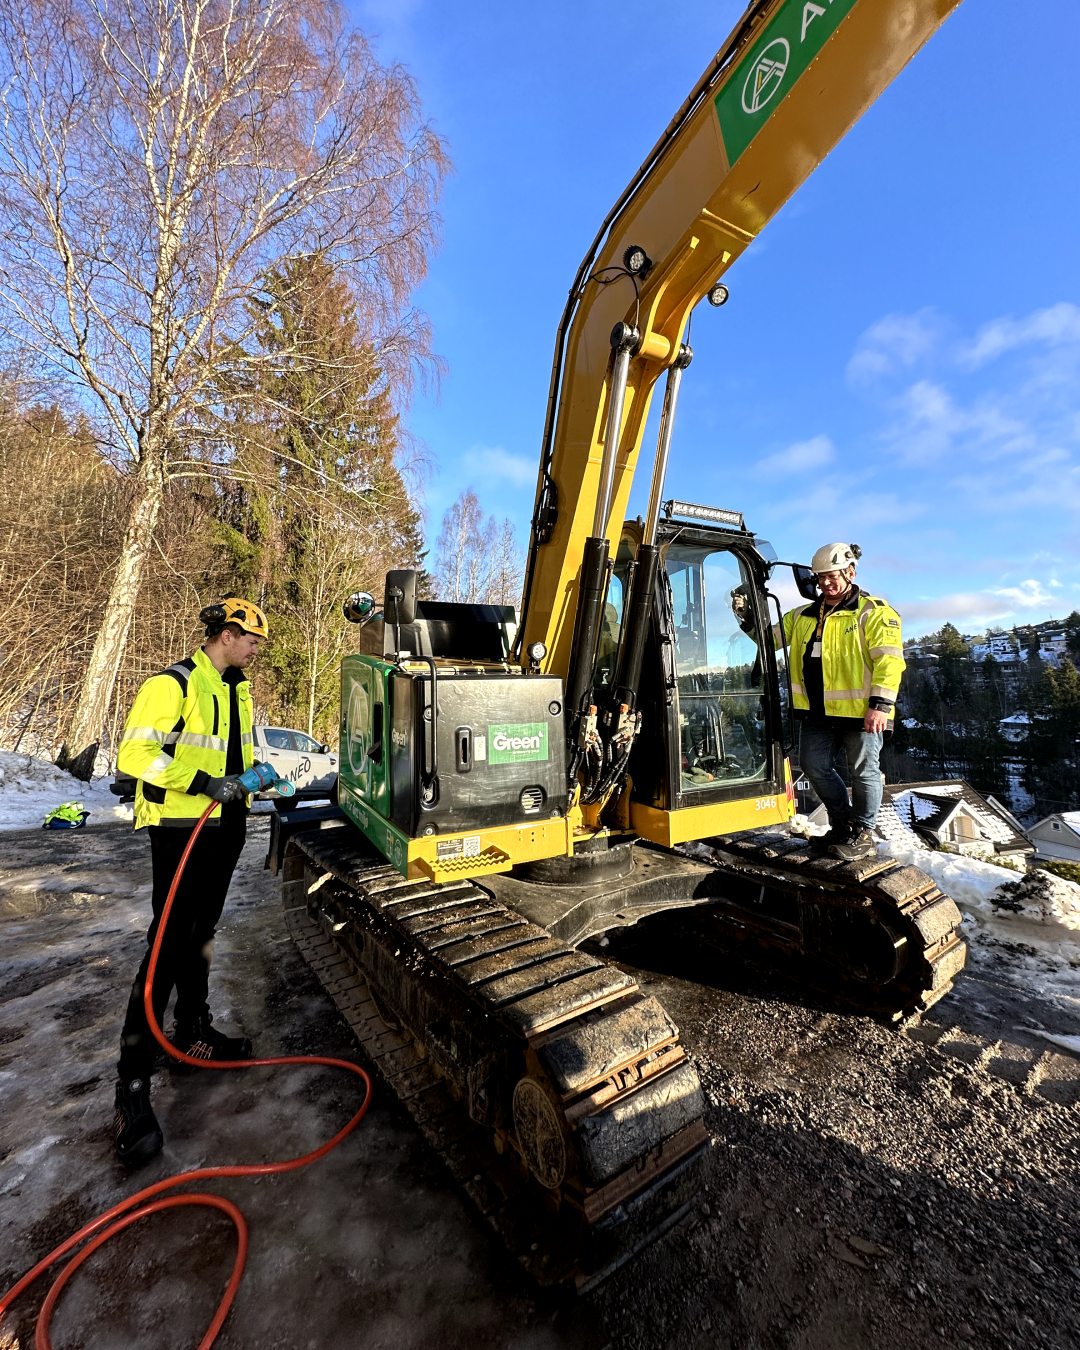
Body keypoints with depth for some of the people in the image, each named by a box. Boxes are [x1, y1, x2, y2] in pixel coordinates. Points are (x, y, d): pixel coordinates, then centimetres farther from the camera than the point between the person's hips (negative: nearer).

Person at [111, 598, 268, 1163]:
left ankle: (193, 1032, 35)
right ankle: (132, 1083, 8)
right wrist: (200, 782, -25)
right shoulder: (172, 685, -15)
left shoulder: (237, 689, 12)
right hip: (181, 830, -8)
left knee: (202, 935, 19)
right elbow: (134, 753, -19)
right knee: (170, 945, -5)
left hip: (226, 826, 8)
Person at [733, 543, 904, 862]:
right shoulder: (803, 616, 14)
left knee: (863, 771, 6)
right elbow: (770, 637, 18)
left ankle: (863, 835, 24)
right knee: (815, 768, 11)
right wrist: (747, 615, 1)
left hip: (860, 711, -6)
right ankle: (842, 825, 31)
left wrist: (881, 705, -20)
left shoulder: (874, 612, -4)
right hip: (817, 711, 6)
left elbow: (889, 660, -12)